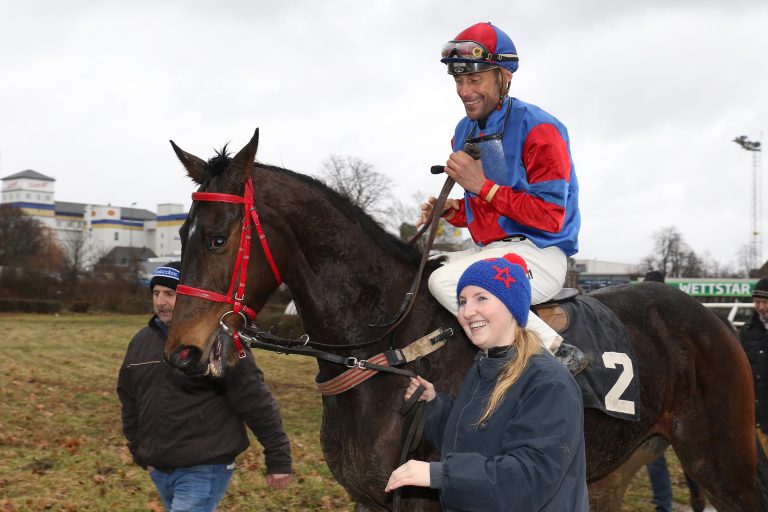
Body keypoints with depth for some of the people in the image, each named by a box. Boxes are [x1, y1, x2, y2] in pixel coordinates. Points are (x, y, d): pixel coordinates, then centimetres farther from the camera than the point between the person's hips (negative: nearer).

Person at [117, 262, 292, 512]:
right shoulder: (141, 342, 8)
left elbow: (257, 403, -12)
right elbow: (130, 403, 19)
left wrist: (278, 460, -11)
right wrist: (141, 454, 17)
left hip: (204, 472, -7)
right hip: (159, 471, 7)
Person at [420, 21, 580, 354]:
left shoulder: (538, 129, -14)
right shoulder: (464, 132, 12)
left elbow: (551, 217, -18)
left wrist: (483, 186, -19)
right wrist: (451, 210, 0)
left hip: (538, 254, -9)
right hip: (488, 251, 9)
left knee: (445, 282, -28)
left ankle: (548, 344, -21)